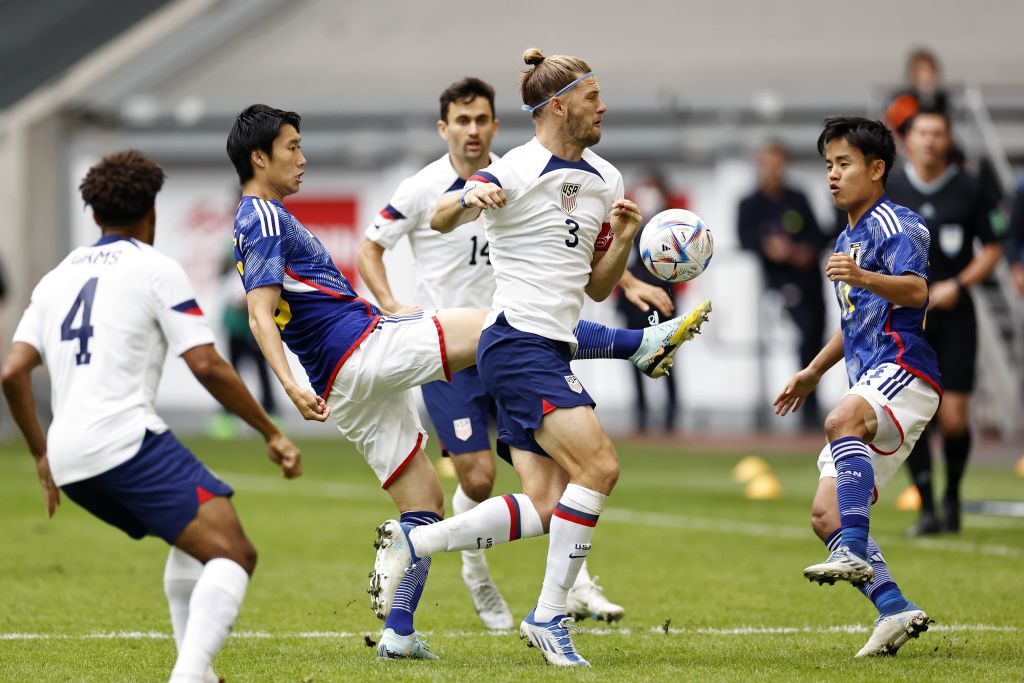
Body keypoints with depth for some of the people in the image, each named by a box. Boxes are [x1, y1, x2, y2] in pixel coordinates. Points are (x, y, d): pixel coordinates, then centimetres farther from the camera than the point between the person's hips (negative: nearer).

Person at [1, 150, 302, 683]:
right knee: (231, 553, -13)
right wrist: (272, 434, 3)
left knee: (194, 542, 26)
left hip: (69, 458, 8)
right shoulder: (154, 269, 2)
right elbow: (207, 367, -5)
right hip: (127, 440, -7)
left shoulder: (57, 277, 20)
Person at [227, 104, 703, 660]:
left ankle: (398, 632, 4)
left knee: (424, 502, 11)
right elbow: (260, 316, -20)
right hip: (366, 346, -10)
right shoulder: (263, 220, -9)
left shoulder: (266, 221, 22)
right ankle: (645, 344, -4)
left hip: (348, 389, 10)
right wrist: (291, 386, -32)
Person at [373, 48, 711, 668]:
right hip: (519, 343, -9)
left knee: (545, 509, 1)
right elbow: (440, 220, -24)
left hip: (552, 353, 9)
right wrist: (469, 200, -46)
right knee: (598, 465, -20)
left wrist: (623, 240, 0)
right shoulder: (521, 170, -10)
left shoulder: (606, 181, 15)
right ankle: (550, 617, -12)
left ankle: (411, 543, 10)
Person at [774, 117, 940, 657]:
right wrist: (813, 372, 39)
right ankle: (894, 609, -3)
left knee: (842, 421, -40)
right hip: (871, 388, 10)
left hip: (904, 368, -10)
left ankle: (854, 552, -47)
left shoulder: (893, 224, -4)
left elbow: (916, 291, -21)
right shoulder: (847, 240, 25)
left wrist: (863, 278, -37)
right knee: (825, 515, 0)